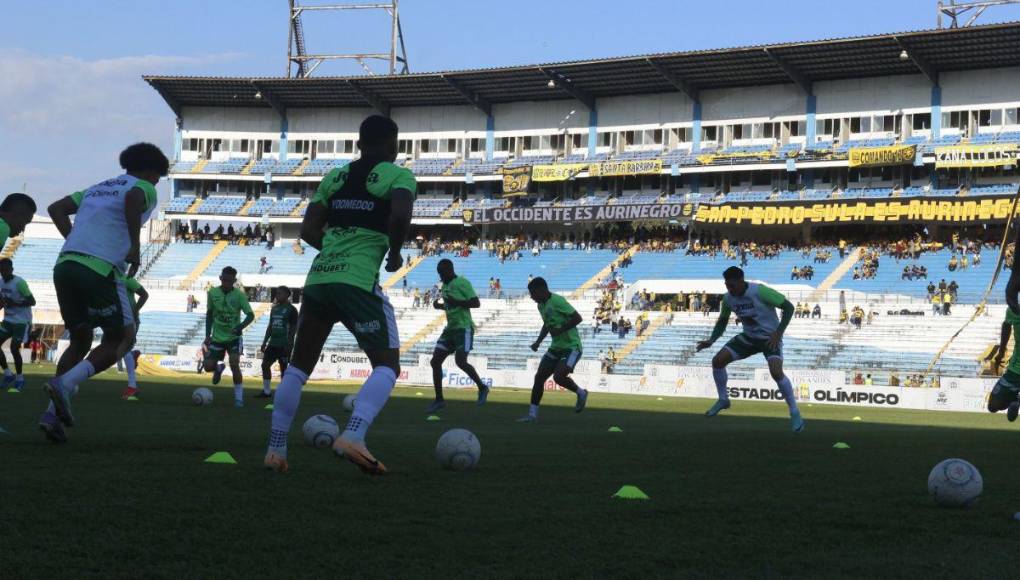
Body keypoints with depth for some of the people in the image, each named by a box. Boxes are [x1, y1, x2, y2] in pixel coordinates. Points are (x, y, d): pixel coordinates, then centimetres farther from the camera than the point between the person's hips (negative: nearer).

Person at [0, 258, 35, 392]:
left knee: (14, 347, -15)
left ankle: (20, 378, 1)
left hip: (22, 321, -8)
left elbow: (32, 301, -19)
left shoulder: (19, 283, -20)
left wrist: (15, 304, -30)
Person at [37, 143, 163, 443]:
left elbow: (56, 208, 23)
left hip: (65, 265, 7)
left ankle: (53, 413, 4)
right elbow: (133, 199, -18)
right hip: (101, 269, -7)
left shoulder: (96, 189, 29)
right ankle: (65, 384, -14)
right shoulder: (144, 189, 7)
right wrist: (135, 247, -13)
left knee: (80, 341, 18)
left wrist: (75, 242, 18)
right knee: (120, 339, 8)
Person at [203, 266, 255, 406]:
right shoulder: (212, 293, -6)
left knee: (234, 364, -21)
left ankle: (239, 397, -8)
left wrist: (240, 326, -34)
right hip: (217, 337, 3)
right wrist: (208, 335, 3)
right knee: (208, 366, -3)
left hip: (234, 337, -3)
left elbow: (250, 315, -16)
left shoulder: (239, 295, -14)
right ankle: (219, 369, 35)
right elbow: (209, 314, 6)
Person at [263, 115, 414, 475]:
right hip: (359, 282, -6)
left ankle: (275, 449, 13)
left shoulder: (334, 177, 18)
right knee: (387, 365, 0)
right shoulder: (398, 176, 2)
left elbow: (308, 230, 13)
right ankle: (353, 436, -21)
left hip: (318, 277, 6)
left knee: (300, 364, 16)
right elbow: (401, 215, -18)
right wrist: (394, 253, -1)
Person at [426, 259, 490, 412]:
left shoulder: (462, 283, -12)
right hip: (450, 328, 9)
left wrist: (456, 302, -25)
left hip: (464, 328, -9)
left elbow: (476, 303, -18)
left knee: (460, 361, -21)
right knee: (435, 361, 0)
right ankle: (439, 400, 7)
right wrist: (440, 306, 9)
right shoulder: (444, 286, 14)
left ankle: (482, 387, 1)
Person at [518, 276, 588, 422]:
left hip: (571, 346, -9)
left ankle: (581, 393, 4)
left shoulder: (557, 301, -19)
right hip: (556, 347, 9)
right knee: (539, 377, 1)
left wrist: (559, 330, -25)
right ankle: (532, 414, 6)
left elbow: (577, 318, -22)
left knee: (558, 376, -24)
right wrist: (538, 341, 12)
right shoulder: (541, 305, 9)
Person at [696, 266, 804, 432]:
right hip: (749, 336, 6)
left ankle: (795, 414, -11)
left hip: (769, 337, -6)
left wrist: (778, 333, -28)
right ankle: (723, 400, 17)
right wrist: (711, 340, -7)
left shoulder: (760, 291, -27)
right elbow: (723, 321, 10)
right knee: (718, 360, -6)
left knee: (776, 372, -28)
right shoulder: (728, 298, -8)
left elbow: (788, 307, -22)